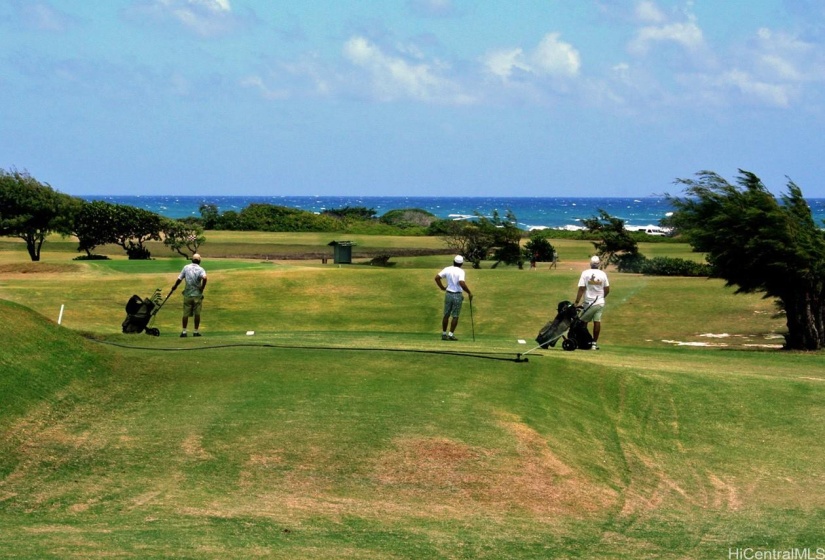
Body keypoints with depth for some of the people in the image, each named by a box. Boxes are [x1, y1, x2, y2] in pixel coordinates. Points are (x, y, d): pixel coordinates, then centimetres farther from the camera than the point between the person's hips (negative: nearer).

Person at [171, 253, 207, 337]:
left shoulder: (186, 267, 2)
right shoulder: (200, 269, -5)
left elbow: (179, 279, 2)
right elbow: (204, 278, -24)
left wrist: (175, 286, 20)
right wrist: (202, 288, -11)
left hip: (187, 294, 1)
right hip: (197, 294, -1)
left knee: (186, 314, 5)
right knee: (197, 314, 7)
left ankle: (184, 332, 3)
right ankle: (196, 332, 10)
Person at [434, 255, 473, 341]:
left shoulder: (447, 269, 0)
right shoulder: (460, 271, -14)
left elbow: (437, 277, -2)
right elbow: (462, 283, -26)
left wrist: (442, 287, 10)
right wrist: (469, 292, -16)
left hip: (448, 294, 4)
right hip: (458, 295, -4)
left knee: (446, 315, 13)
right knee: (455, 316, 4)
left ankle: (444, 334, 14)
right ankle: (451, 334, 0)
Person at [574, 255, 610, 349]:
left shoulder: (585, 273, -9)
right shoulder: (602, 274, 0)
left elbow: (581, 289, -13)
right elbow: (607, 289, 6)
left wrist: (577, 302, -10)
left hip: (589, 303, -3)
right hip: (600, 302, 3)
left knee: (583, 322, 8)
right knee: (597, 322, 4)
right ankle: (594, 343, 4)